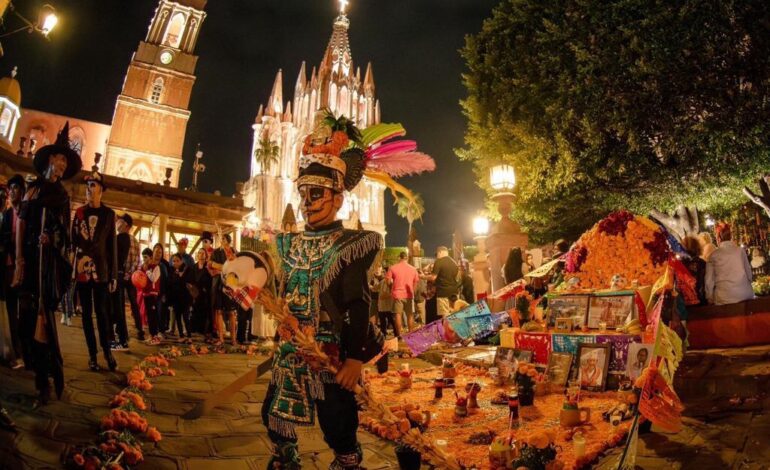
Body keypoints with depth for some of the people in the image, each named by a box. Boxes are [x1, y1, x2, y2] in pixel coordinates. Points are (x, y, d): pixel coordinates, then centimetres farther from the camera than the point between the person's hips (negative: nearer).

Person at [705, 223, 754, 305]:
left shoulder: (713, 256, 1)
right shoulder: (740, 250, 4)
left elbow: (709, 281, 2)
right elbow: (749, 272, 12)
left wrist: (710, 299, 11)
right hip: (745, 295, 2)